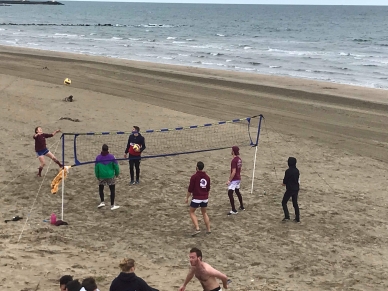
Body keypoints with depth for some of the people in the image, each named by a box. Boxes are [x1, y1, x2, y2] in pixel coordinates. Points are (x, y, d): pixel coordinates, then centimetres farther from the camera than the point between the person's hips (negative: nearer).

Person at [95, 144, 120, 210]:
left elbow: (96, 168, 3)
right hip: (110, 176, -1)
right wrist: (117, 173, 13)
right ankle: (112, 205, 8)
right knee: (112, 190, 8)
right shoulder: (111, 157, -10)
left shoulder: (98, 157, -5)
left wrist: (97, 176, 16)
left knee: (101, 189, 22)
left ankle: (102, 202, 10)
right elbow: (116, 166, -5)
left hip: (101, 176, 1)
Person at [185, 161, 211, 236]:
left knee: (192, 212, 9)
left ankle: (197, 228, -6)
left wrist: (187, 197, 2)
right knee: (204, 213, 21)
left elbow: (190, 189, -10)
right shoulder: (207, 177, 5)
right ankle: (208, 229, 17)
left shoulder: (194, 177, -12)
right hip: (205, 198, 5)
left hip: (196, 198, -5)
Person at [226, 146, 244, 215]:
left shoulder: (234, 160, -21)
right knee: (237, 192, 24)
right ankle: (242, 206, 35)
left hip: (234, 180, -9)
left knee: (230, 193, -7)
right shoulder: (239, 159, 5)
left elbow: (234, 172, -23)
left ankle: (234, 210, -7)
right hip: (238, 178, 9)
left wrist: (229, 180, -20)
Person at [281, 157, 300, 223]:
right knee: (295, 203, 16)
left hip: (290, 189, -7)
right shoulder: (297, 170, 3)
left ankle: (287, 216, -6)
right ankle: (297, 218, 16)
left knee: (284, 202, 5)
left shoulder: (288, 171, -18)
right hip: (296, 189, 7)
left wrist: (284, 183, 13)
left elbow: (285, 180, -12)